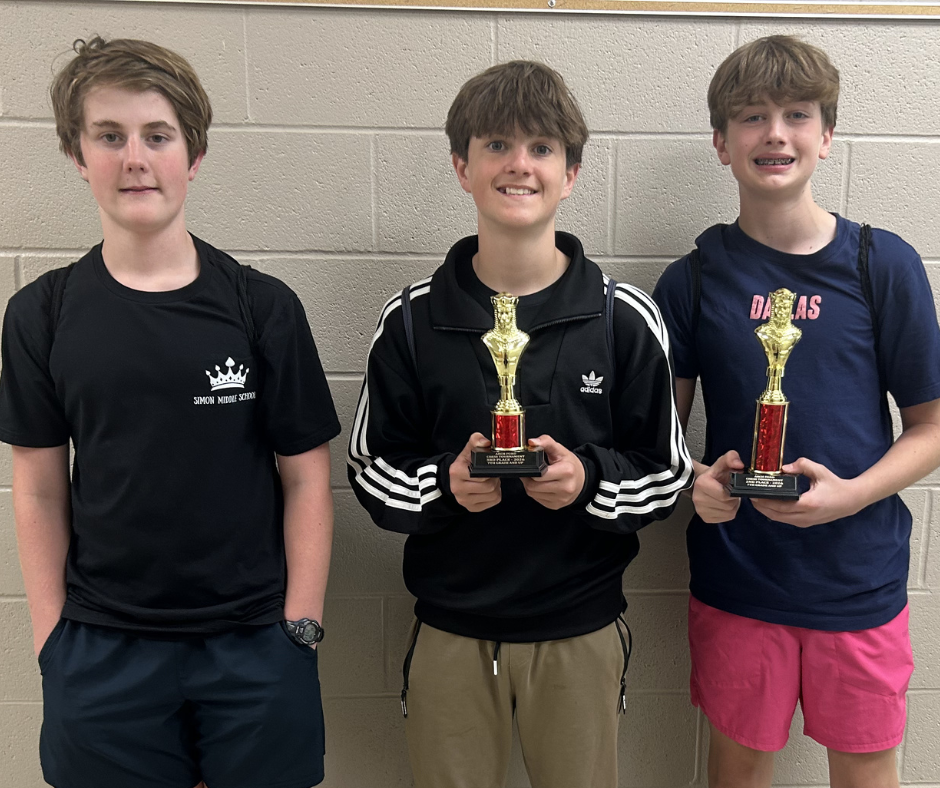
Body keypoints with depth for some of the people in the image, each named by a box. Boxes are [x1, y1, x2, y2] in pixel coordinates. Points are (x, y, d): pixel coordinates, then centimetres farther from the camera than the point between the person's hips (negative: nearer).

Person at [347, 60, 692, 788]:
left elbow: (668, 474, -1)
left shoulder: (625, 318, -7)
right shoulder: (412, 320, -6)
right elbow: (371, 469, 0)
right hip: (449, 630, 1)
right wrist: (446, 483, -19)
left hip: (579, 631, 0)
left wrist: (588, 479, -21)